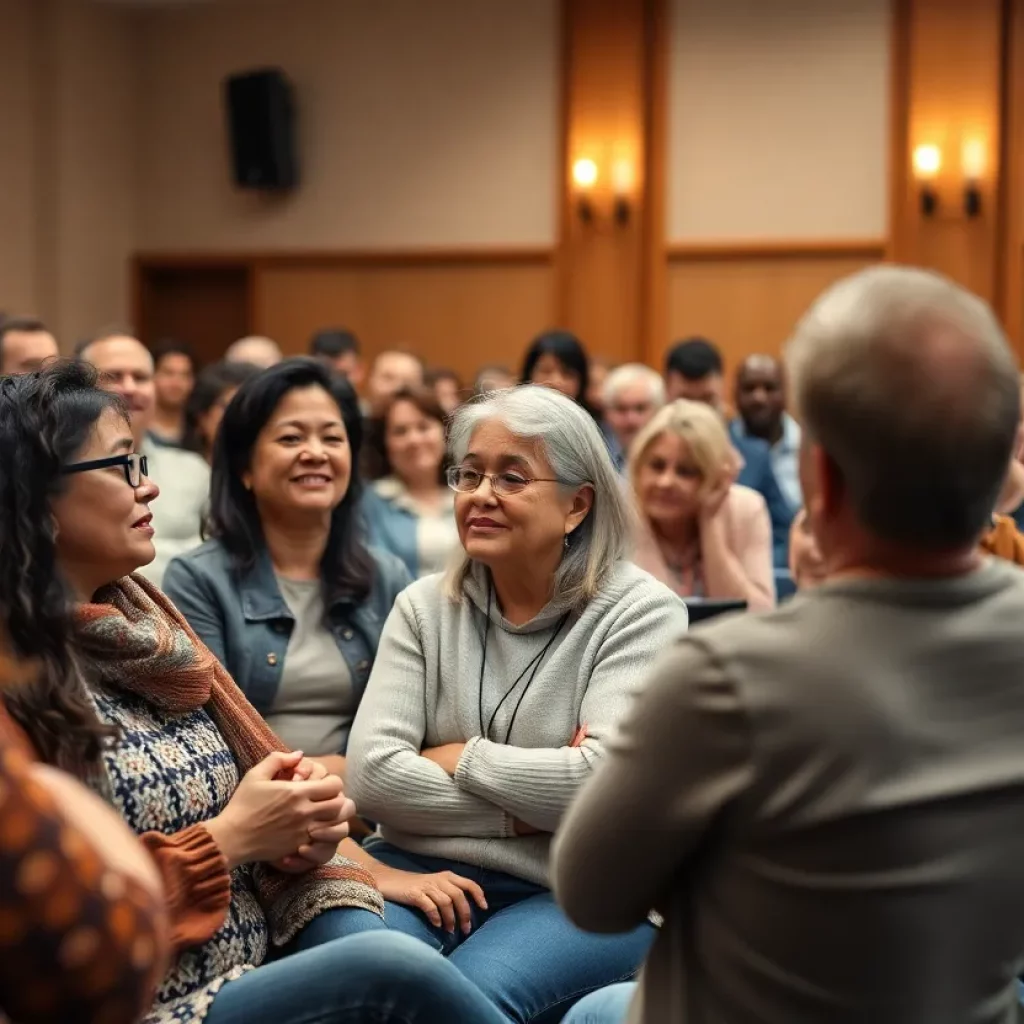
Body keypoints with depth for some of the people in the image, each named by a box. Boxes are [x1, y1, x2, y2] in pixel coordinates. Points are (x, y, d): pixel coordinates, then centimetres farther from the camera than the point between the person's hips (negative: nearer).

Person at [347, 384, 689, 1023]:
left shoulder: (640, 611, -4)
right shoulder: (426, 607, 7)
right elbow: (371, 770, -4)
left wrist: (464, 758, -6)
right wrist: (526, 812, -10)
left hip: (580, 896, -3)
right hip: (427, 870, 3)